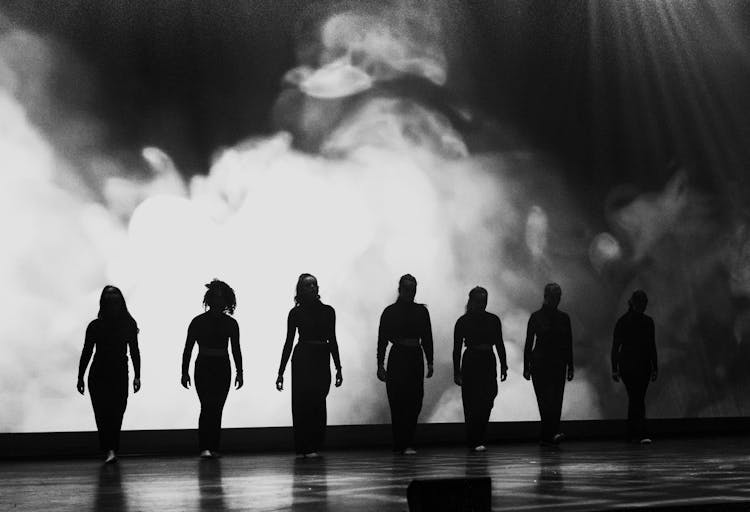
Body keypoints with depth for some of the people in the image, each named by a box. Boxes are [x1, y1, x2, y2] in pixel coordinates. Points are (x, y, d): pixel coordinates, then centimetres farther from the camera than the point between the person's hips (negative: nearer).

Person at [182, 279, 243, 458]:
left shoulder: (231, 323, 7)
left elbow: (236, 350, 11)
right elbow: (188, 348, 1)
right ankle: (204, 447, -14)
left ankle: (213, 447, 8)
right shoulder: (198, 321, -1)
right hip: (203, 368, -3)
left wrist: (239, 372, 6)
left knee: (217, 408, 3)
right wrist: (185, 371, -4)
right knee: (207, 406, -14)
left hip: (223, 369, 3)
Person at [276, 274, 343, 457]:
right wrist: (281, 372, 2)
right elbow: (289, 342, 4)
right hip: (303, 359, -2)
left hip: (322, 360, 2)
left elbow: (332, 340, 13)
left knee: (317, 404, -1)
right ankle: (302, 448, 0)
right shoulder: (296, 313, 3)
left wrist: (338, 368, 10)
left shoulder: (328, 311, 9)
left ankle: (313, 447, 7)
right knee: (302, 403, -5)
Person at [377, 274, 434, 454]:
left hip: (416, 358, 4)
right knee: (399, 402, -5)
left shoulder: (421, 311, 9)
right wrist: (380, 365, -7)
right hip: (397, 357, -3)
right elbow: (382, 340, -2)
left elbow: (427, 338, 12)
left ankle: (404, 444, 9)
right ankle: (403, 444, -1)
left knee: (415, 402, -1)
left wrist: (430, 362, 8)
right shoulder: (390, 312, 0)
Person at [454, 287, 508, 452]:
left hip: (489, 363, 4)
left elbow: (499, 344, 11)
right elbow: (457, 348, -3)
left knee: (486, 402, 1)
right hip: (470, 363, -3)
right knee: (472, 404, -5)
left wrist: (503, 366, 6)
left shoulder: (493, 320, 6)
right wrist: (456, 372, -7)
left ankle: (478, 438, 15)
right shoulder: (463, 321, -3)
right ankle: (475, 442, -1)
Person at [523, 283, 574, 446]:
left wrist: (570, 367, 9)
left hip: (558, 365, 3)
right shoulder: (536, 317, 1)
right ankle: (551, 434, -14)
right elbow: (528, 343, 1)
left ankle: (549, 435, -10)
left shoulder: (564, 318, 9)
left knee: (555, 400, -8)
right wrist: (526, 367, -3)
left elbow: (569, 344, 12)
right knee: (546, 400, -10)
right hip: (540, 363, -3)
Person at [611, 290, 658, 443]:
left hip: (644, 364, 4)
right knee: (637, 398, -12)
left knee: (635, 398, 7)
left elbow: (652, 346, 13)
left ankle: (632, 434, 15)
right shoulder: (623, 321, -5)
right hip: (627, 364, -4)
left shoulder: (648, 321, 8)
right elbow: (615, 346, -5)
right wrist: (614, 369, -9)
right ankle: (641, 434, -16)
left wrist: (655, 367, 11)